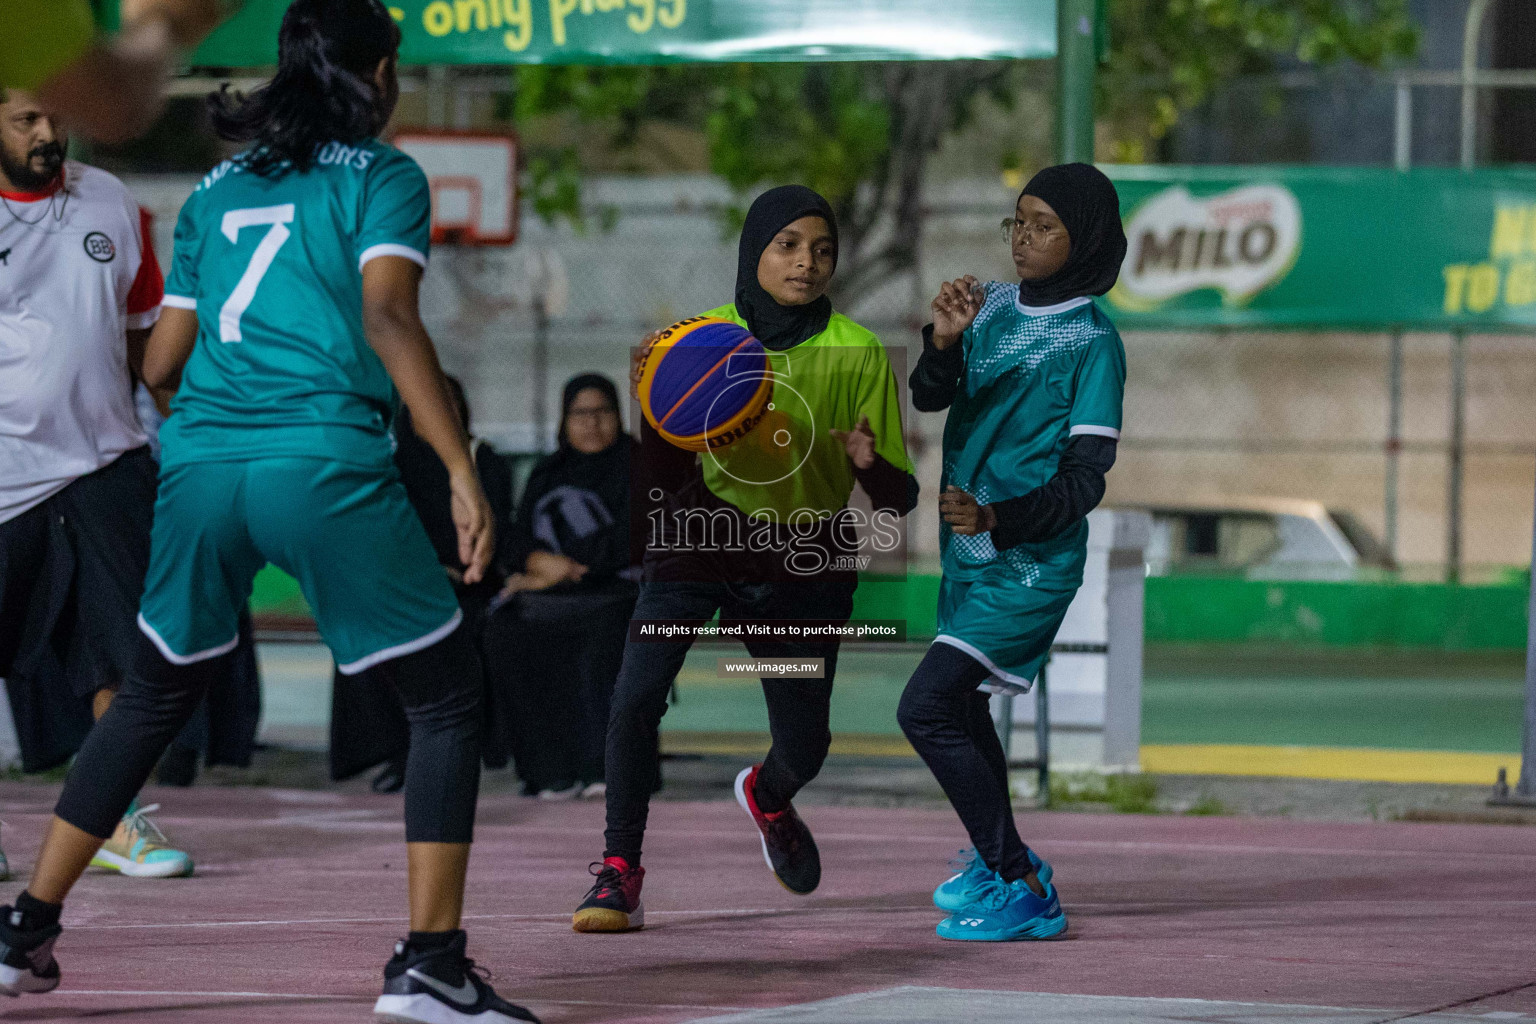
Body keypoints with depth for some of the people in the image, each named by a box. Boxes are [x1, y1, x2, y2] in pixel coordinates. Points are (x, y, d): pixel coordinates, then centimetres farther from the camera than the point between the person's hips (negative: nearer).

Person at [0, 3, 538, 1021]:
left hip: (200, 463, 5)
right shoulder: (381, 176, 5)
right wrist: (463, 471, -15)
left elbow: (160, 362, 21)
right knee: (448, 698, 6)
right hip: (328, 467, -5)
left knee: (154, 697, 23)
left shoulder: (216, 191, 20)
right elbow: (387, 315, -10)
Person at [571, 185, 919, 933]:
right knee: (635, 697, -22)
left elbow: (898, 502, -6)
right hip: (701, 538, -1)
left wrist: (872, 463, -29)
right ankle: (620, 870, -8)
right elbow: (664, 483, -6)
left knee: (804, 749, 4)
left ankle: (767, 797, 43)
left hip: (805, 563, 1)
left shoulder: (859, 356, -7)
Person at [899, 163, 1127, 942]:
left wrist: (996, 518, -29)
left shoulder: (1092, 344, -13)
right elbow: (930, 397, -3)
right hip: (968, 553, 8)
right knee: (961, 709, 23)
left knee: (926, 709, -18)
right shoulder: (994, 308, 6)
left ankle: (1024, 893, -14)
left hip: (1030, 563, -8)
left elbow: (1084, 481, -15)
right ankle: (997, 861, 45)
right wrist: (943, 343, -23)